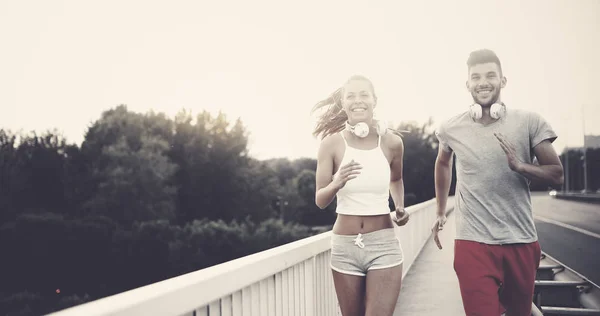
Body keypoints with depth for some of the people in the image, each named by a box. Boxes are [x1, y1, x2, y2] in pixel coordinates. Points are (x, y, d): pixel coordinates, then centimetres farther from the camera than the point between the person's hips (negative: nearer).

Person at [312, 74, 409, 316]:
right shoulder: (332, 143, -6)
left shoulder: (391, 141, -3)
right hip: (344, 246, 1)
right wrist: (337, 183, -24)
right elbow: (320, 201, -5)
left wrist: (400, 208, 3)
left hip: (384, 245, 0)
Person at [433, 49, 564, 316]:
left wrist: (519, 166, -22)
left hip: (521, 241, 1)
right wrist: (441, 212, 21)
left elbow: (556, 176, -4)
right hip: (473, 242, -1)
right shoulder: (451, 128, 0)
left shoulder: (529, 122, -4)